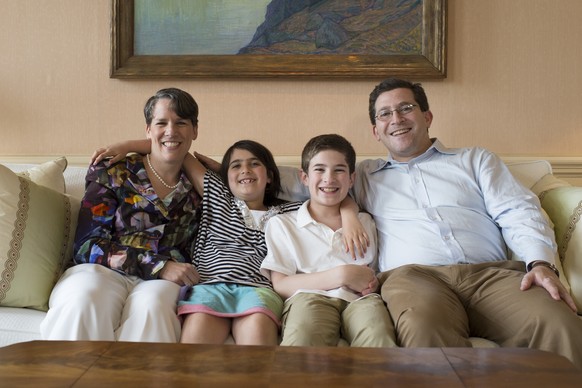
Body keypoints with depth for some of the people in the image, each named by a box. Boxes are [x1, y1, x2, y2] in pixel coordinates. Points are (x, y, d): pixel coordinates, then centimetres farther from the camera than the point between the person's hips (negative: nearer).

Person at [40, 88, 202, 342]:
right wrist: (158, 266, -14)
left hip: (163, 281, 1)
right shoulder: (113, 173, 4)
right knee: (84, 302, -36)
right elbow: (88, 244, -2)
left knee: (151, 306, -35)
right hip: (103, 271, -1)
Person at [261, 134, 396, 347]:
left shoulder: (365, 222, 28)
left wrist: (372, 284, 0)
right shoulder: (282, 224, 17)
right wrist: (342, 275, -7)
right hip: (308, 297, -2)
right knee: (304, 339, -40)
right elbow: (280, 285, 4)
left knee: (378, 336, -36)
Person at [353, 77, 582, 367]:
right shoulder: (363, 175, 27)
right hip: (412, 275, -1)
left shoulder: (475, 160, 26)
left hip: (491, 272, 2)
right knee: (424, 329, -39)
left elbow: (518, 213, 14)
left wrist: (540, 262, -7)